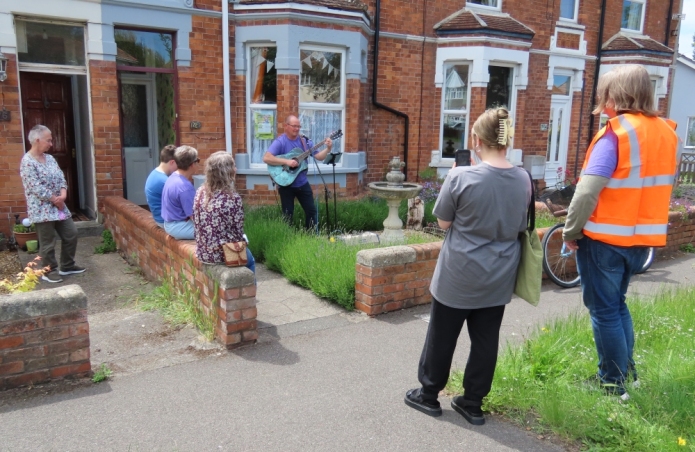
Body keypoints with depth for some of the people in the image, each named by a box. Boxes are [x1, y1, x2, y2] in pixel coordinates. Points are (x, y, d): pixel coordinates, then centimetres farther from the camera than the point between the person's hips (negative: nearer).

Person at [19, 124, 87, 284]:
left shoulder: (49, 158, 11)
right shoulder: (27, 162, -15)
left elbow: (61, 177, 8)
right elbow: (36, 187, -20)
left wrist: (63, 194, -10)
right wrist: (55, 199, -14)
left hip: (59, 206, 8)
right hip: (42, 210, -8)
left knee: (71, 234, 12)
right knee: (47, 243, 1)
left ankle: (67, 266, 27)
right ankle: (49, 272, 17)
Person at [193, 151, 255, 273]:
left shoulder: (200, 192, -5)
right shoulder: (233, 198, -21)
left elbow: (196, 223, 4)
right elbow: (238, 233, -15)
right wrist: (243, 240, 7)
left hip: (202, 253, 5)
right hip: (223, 254, -5)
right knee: (249, 260, 28)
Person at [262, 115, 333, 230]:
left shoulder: (304, 141, 3)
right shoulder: (280, 142, -13)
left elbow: (319, 157, 3)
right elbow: (266, 158, -25)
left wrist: (328, 149, -15)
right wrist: (287, 161, -29)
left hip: (302, 183, 5)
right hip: (286, 185, -5)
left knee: (312, 210, 9)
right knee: (288, 215, 4)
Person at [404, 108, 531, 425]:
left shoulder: (460, 177, -18)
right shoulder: (523, 180, -2)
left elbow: (443, 223, -7)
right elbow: (520, 226, 10)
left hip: (459, 275, -4)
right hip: (498, 277, 5)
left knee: (442, 336, 12)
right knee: (485, 340, 13)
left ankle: (429, 394, 27)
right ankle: (472, 404, 25)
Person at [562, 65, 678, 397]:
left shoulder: (616, 133, -17)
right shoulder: (666, 132, 6)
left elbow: (587, 190, -23)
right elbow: (659, 184, 13)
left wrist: (571, 231, -11)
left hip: (605, 238, -7)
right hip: (641, 237, 7)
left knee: (603, 310, 6)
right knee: (617, 304, 22)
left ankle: (613, 385, 15)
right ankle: (626, 371, 32)